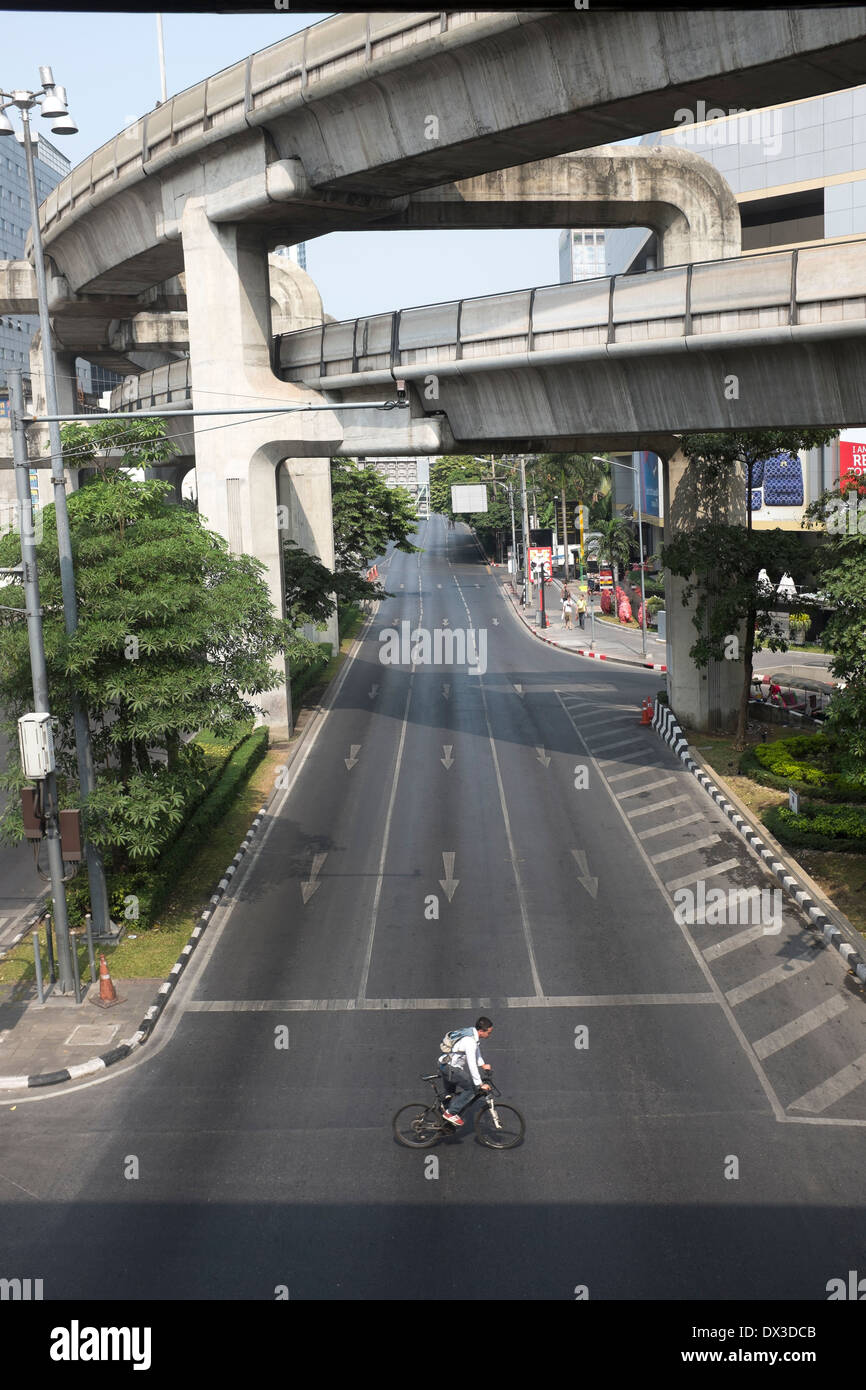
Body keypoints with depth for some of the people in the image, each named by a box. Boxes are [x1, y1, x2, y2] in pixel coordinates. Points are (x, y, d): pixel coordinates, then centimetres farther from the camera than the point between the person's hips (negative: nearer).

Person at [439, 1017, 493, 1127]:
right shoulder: (469, 1041, -25)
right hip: (450, 1069, -10)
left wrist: (483, 1065, 12)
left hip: (444, 1066, 10)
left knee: (452, 1094, 21)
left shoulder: (471, 1032, 5)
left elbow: (476, 1052, 23)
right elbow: (472, 1064, -27)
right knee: (472, 1088, -8)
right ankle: (451, 1113, -4)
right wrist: (480, 1084, -23)